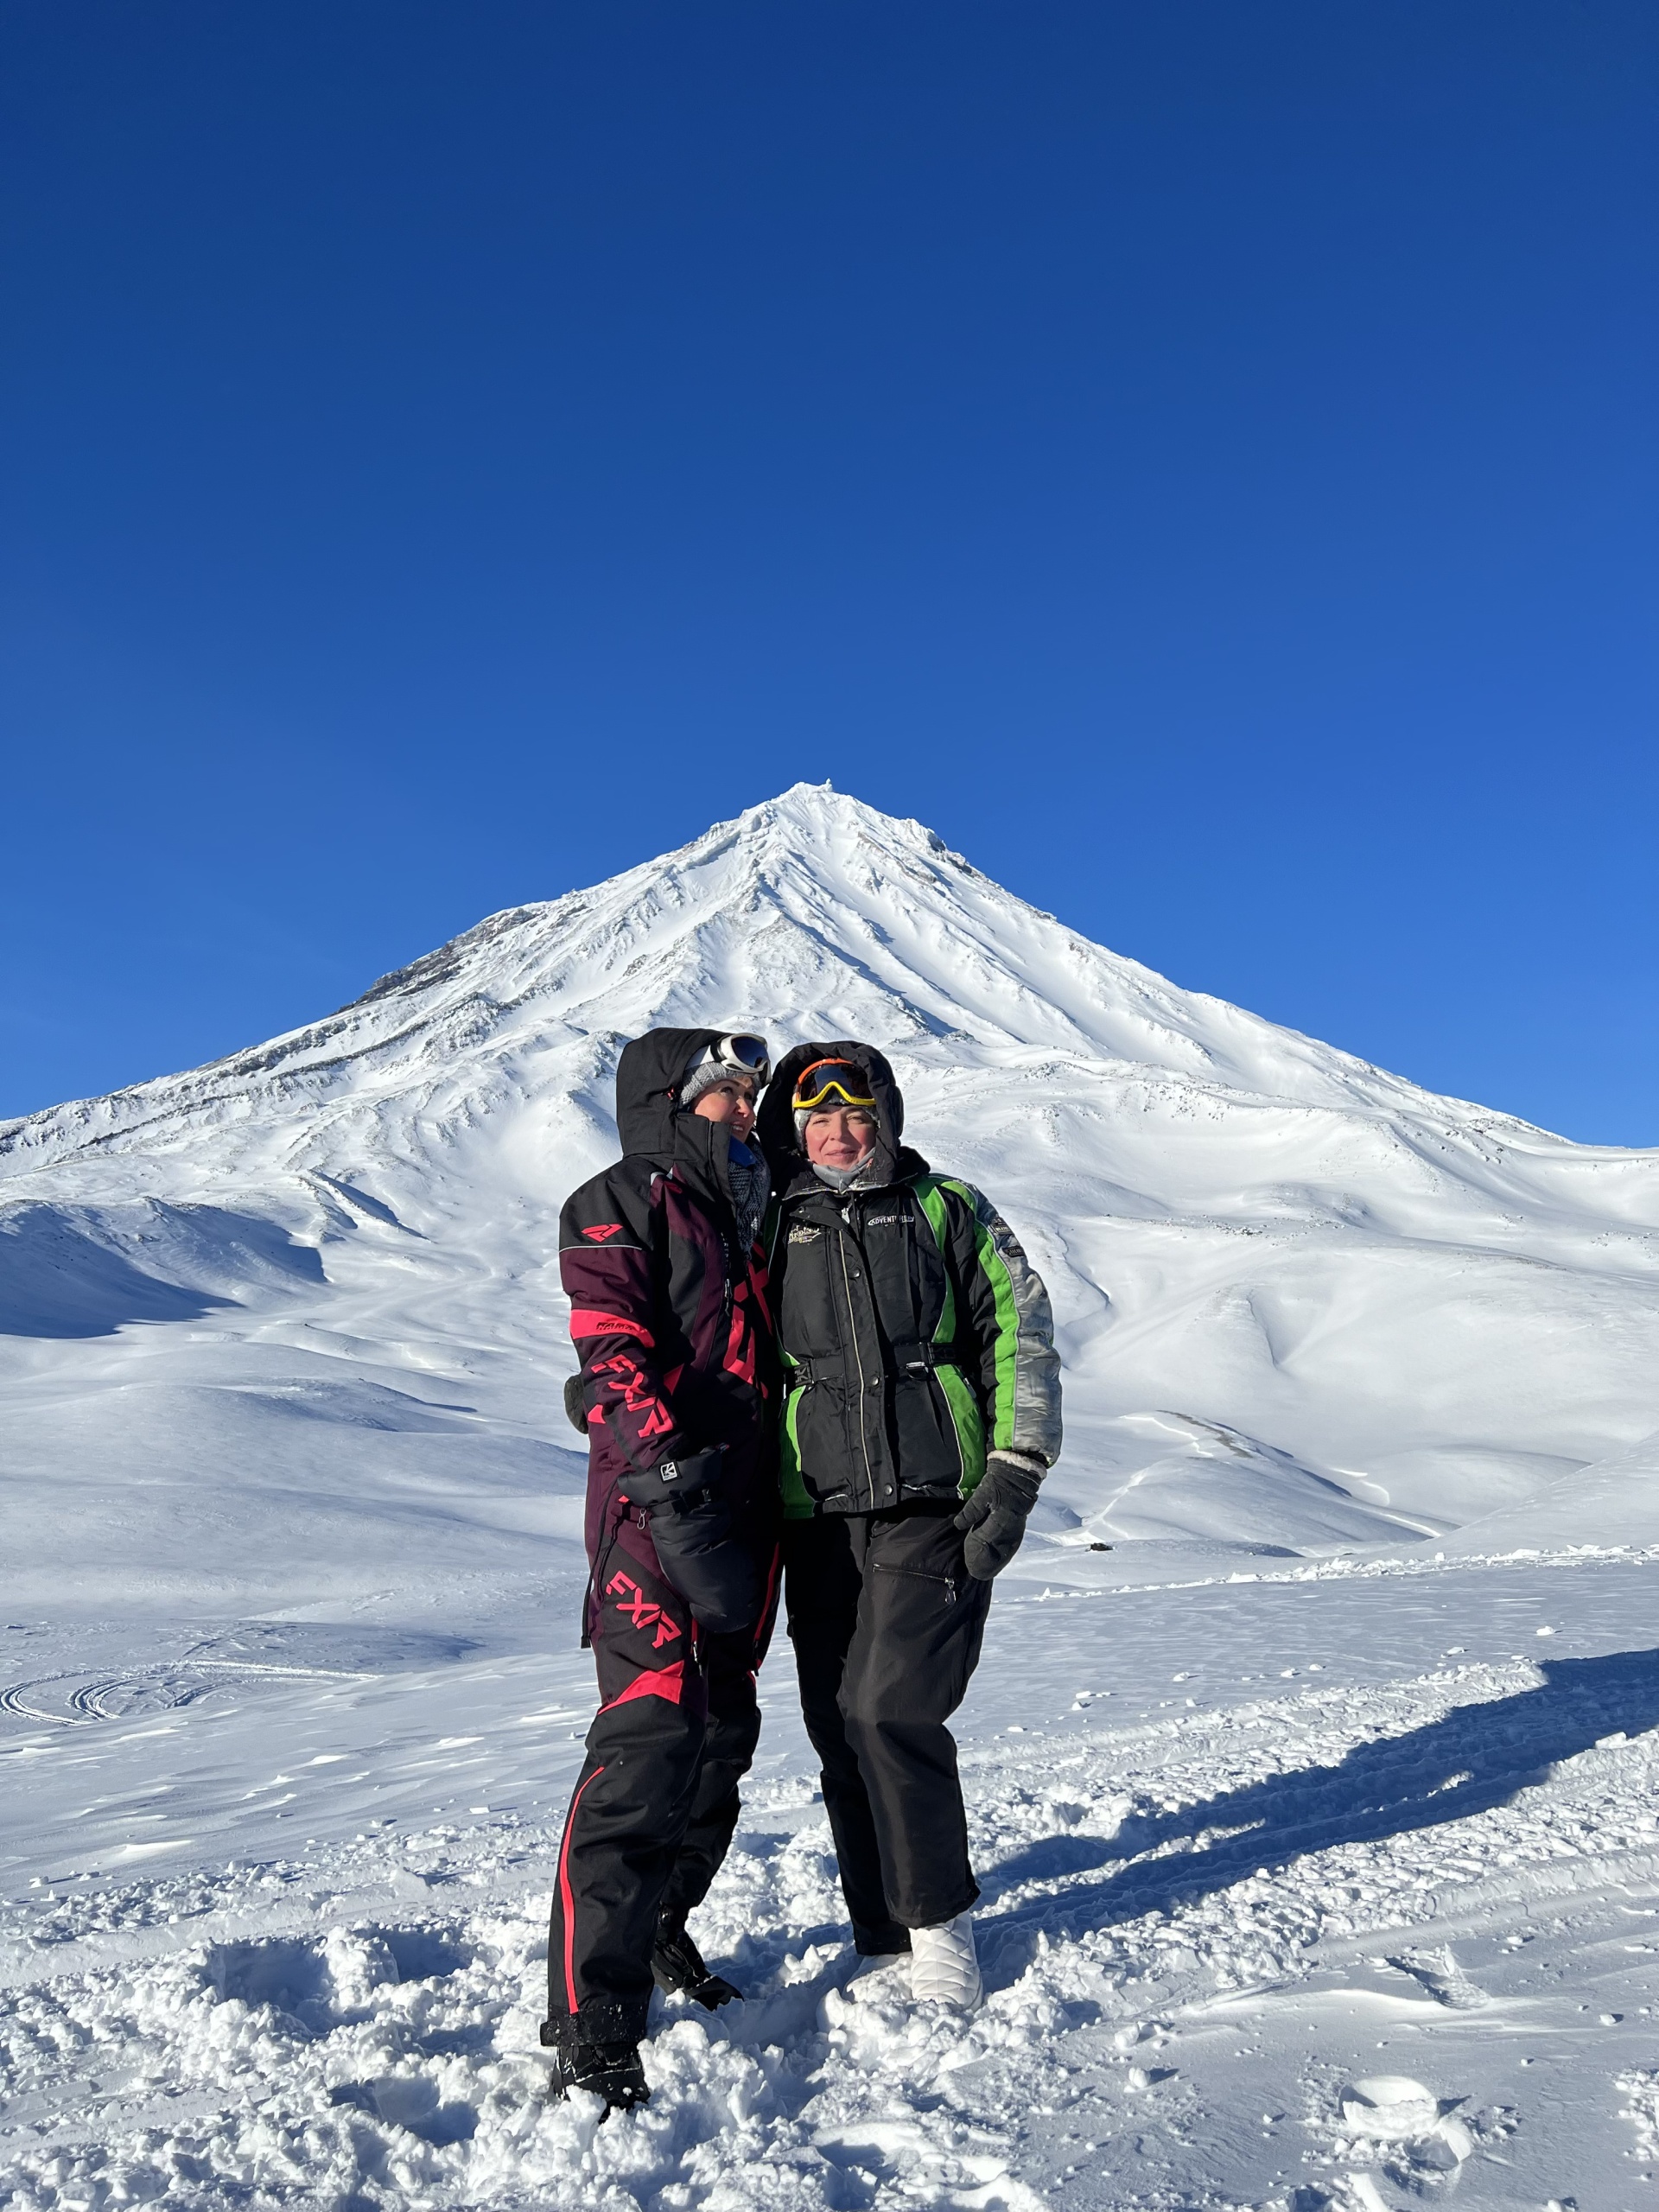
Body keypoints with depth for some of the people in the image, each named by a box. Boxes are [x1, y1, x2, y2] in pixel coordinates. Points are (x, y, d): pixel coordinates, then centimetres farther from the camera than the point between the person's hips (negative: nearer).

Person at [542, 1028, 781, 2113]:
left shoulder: (739, 1221, 24)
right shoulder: (624, 1202, -2)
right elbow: (612, 1352, -14)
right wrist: (672, 1472, -24)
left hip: (742, 1509, 8)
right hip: (659, 1505, -8)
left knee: (722, 1737, 13)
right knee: (650, 1741, -12)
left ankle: (660, 1931, 32)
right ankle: (592, 2028, -6)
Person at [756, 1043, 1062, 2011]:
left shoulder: (951, 1212, 5)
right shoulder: (773, 1230, 10)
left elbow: (1022, 1340, 4)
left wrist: (1012, 1478, -4)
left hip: (934, 1513, -3)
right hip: (819, 1522, 3)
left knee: (890, 1710, -13)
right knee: (841, 1732, 5)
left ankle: (941, 1915, 11)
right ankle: (886, 1938, 23)